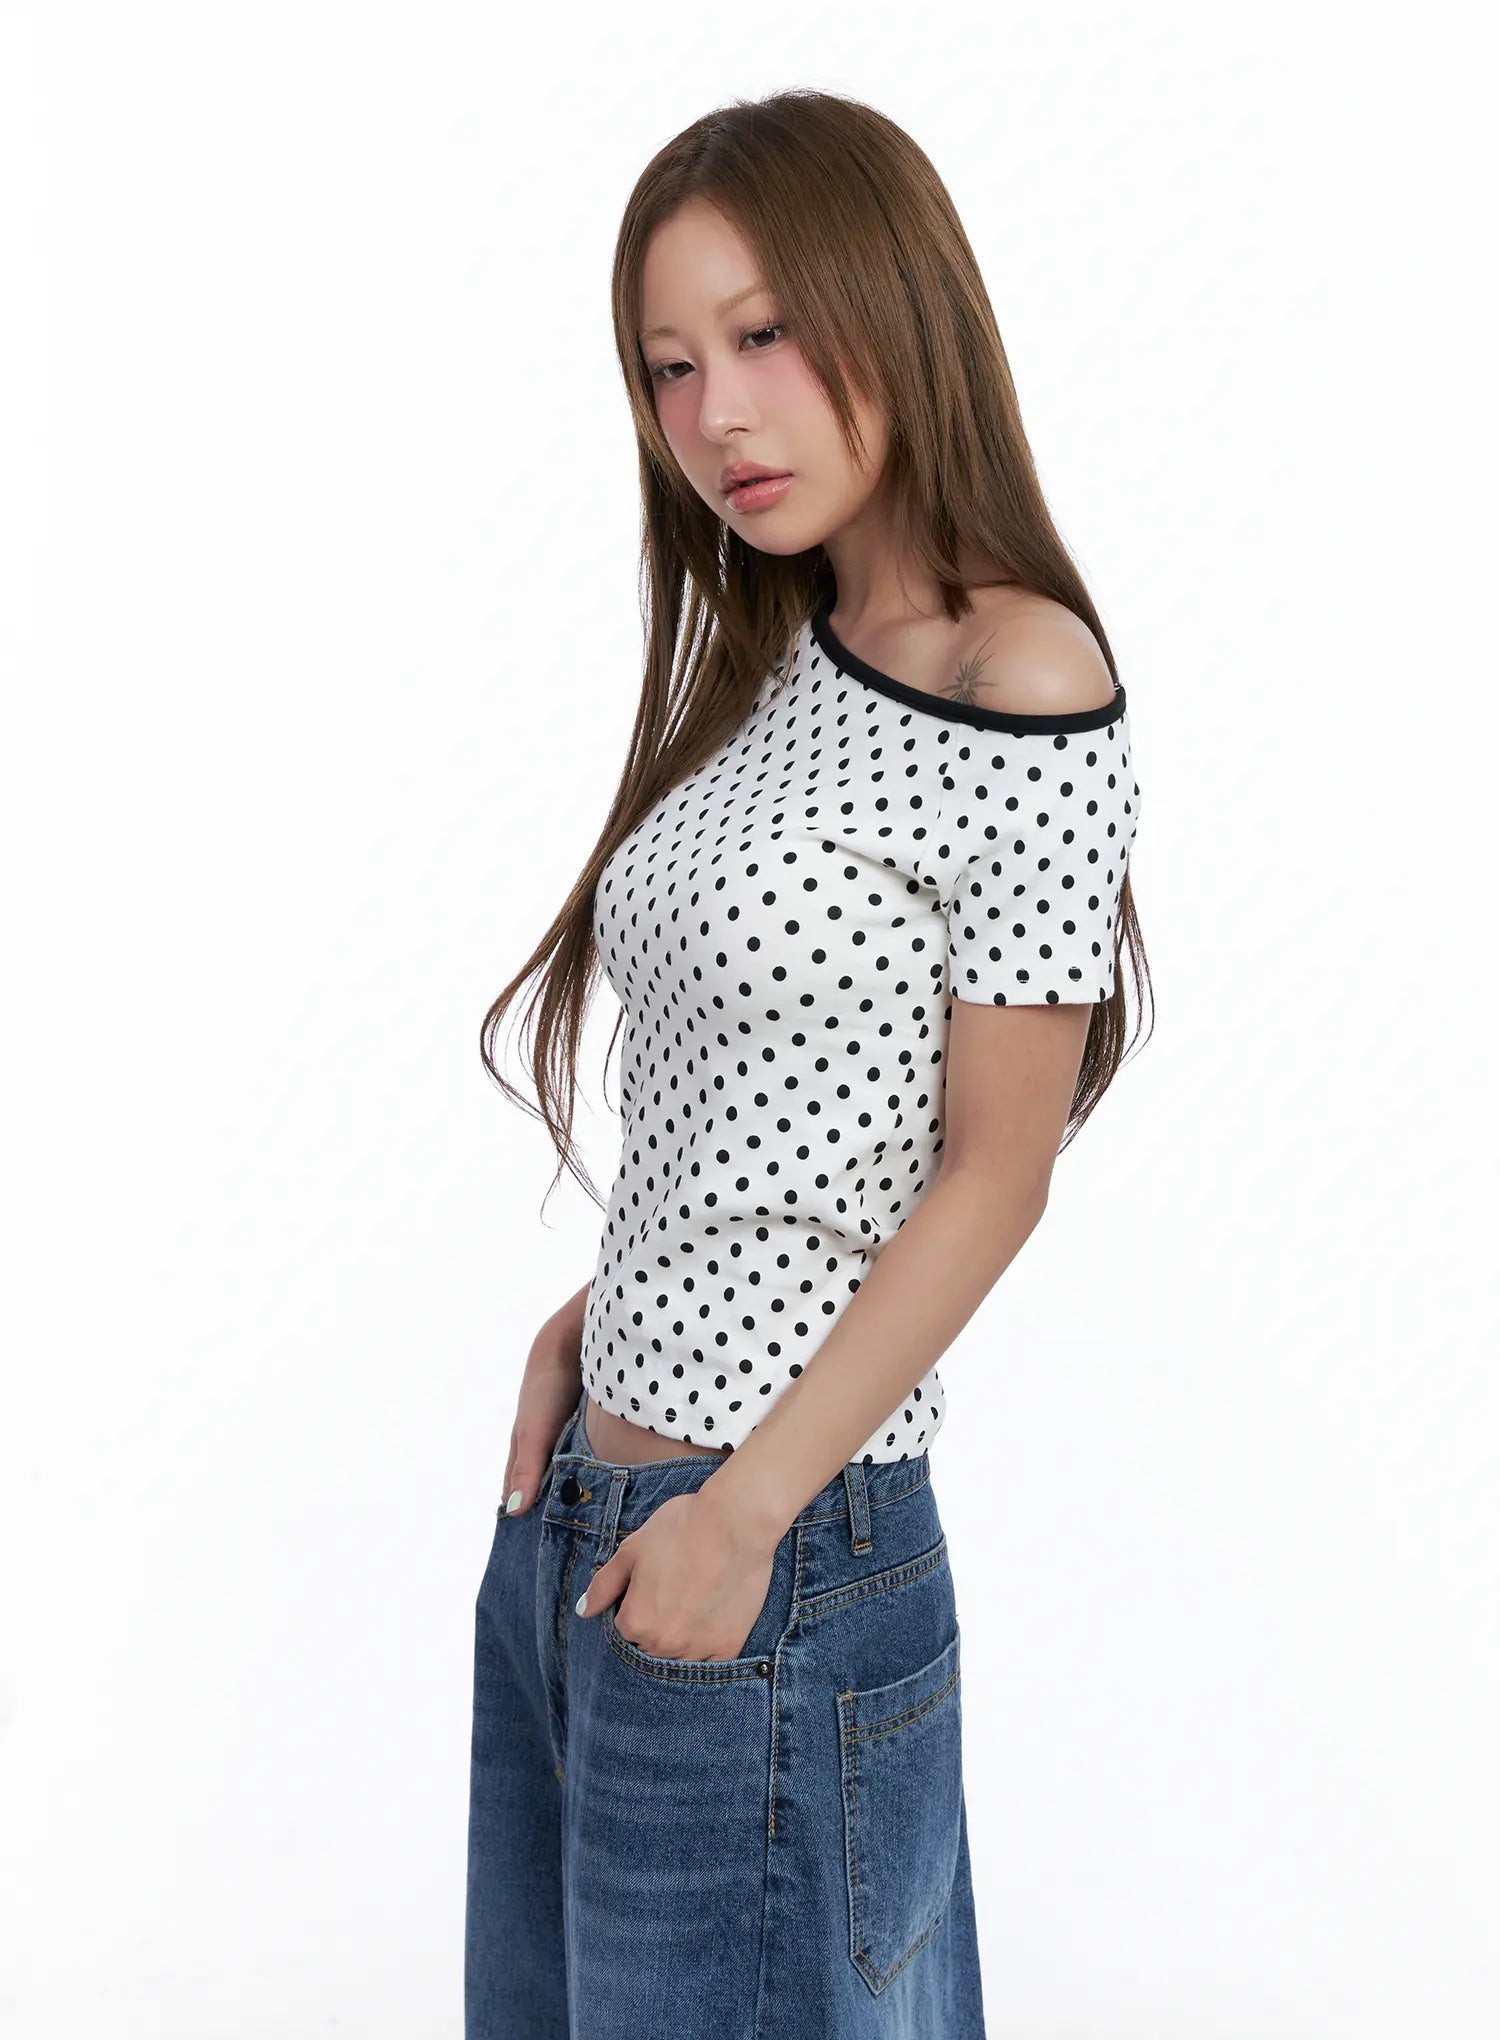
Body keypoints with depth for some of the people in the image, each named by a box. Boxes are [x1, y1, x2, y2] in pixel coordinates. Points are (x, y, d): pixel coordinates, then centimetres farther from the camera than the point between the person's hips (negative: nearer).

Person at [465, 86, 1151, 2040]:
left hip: (772, 1565, -8)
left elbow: (994, 1168, -15)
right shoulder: (775, 664, 10)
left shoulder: (1023, 690, -15)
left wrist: (743, 1509, -16)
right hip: (571, 1517, 8)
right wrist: (595, 1317, 4)